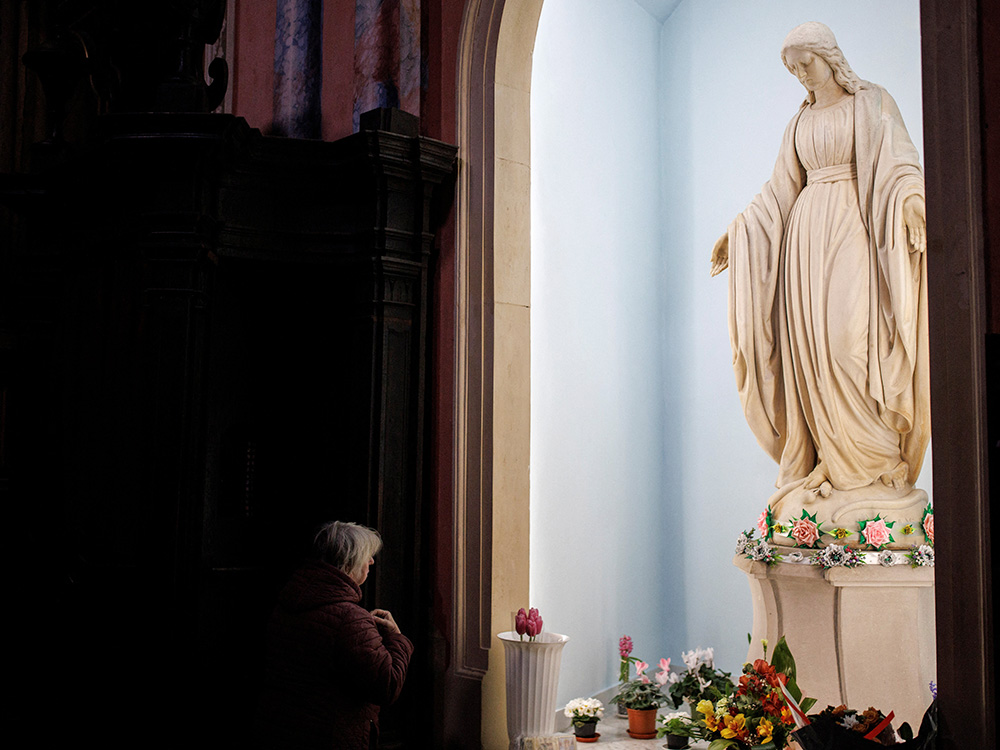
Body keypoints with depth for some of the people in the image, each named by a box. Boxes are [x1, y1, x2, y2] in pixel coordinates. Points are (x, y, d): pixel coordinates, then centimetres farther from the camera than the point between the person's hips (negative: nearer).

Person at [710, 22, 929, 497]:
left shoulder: (871, 103, 5)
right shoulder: (800, 122, 19)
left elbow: (897, 163, -7)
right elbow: (780, 192, 20)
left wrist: (912, 203, -28)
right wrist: (736, 234, 14)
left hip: (852, 231, -5)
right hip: (806, 234, 5)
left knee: (848, 338, -16)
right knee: (810, 345, -2)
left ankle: (872, 459, -10)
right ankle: (827, 462, 1)